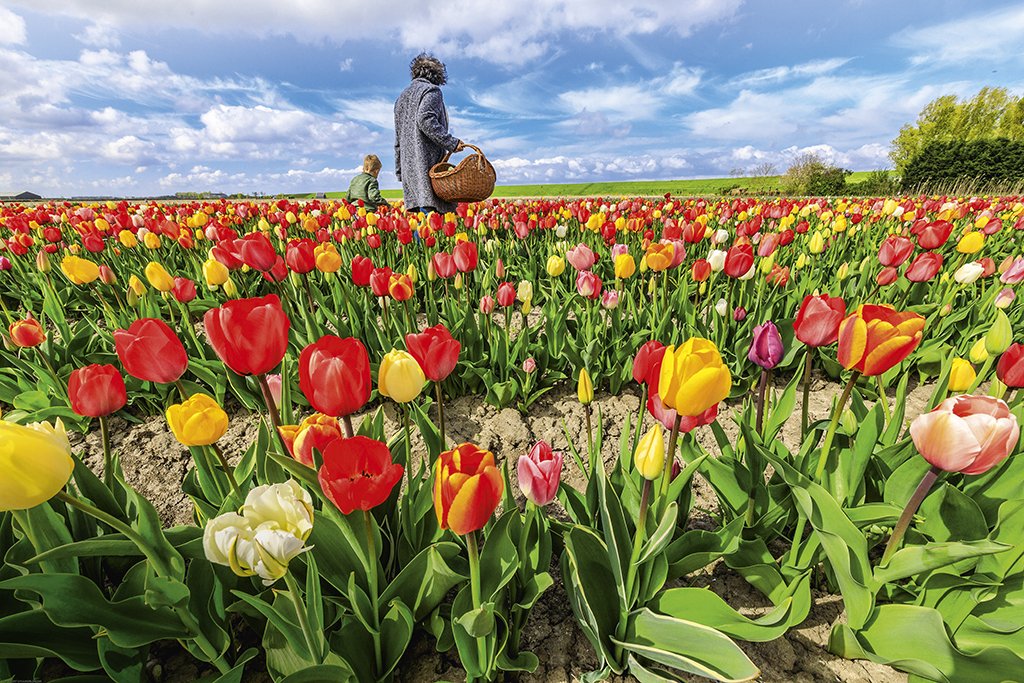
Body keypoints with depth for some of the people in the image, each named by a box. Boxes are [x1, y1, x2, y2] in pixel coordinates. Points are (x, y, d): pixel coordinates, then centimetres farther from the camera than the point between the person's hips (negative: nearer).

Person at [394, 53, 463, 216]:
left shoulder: (402, 97, 28)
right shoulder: (432, 90, 2)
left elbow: (397, 140, 27)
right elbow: (425, 120, -17)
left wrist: (400, 171, 28)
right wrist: (451, 142, -15)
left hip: (408, 166, 8)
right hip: (428, 162, -8)